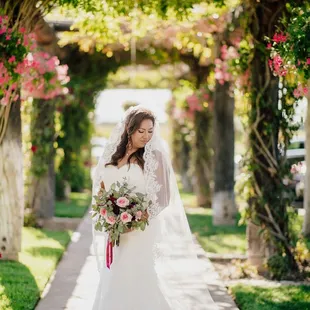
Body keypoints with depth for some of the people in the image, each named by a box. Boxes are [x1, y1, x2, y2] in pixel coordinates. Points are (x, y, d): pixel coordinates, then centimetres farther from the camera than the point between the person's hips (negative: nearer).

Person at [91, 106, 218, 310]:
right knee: (113, 280, 8)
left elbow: (161, 197, -9)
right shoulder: (113, 154, 10)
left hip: (141, 231, -5)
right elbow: (101, 186, 20)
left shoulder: (154, 156, -4)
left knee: (139, 280, -7)